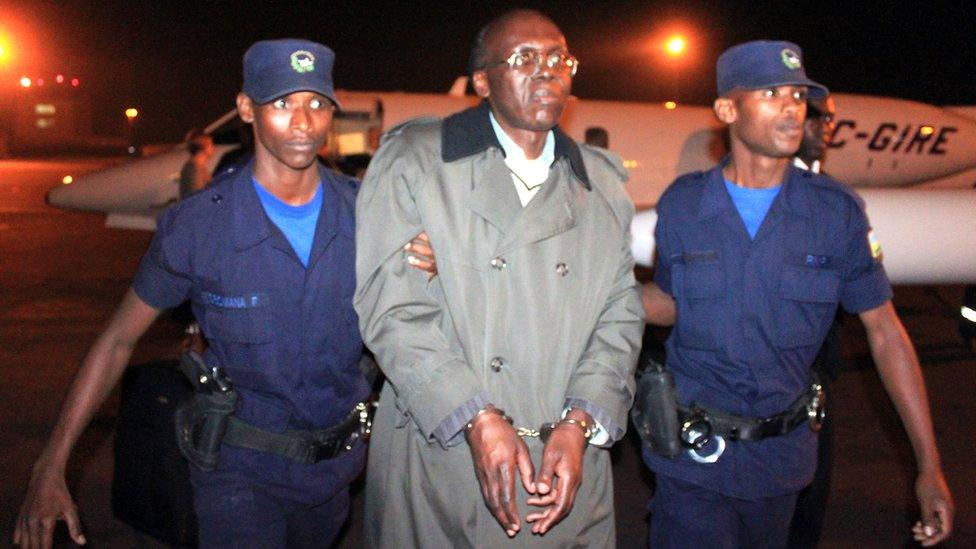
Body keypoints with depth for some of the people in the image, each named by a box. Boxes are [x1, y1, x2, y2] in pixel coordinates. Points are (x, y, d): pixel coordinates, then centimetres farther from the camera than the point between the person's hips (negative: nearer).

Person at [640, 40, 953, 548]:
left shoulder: (836, 211, -6)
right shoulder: (681, 204, -5)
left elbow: (884, 330, -2)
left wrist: (929, 465, -4)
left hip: (781, 455, 1)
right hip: (695, 450, -1)